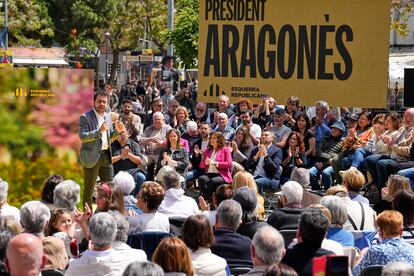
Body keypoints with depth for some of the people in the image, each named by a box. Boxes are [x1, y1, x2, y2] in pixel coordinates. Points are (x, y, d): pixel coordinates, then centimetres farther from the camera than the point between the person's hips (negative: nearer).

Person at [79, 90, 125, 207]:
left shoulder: (108, 116, 13)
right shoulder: (85, 117, -8)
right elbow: (82, 137, -18)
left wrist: (117, 130, -1)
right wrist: (99, 131, -28)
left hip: (106, 156, 6)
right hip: (92, 157, -6)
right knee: (89, 189, 2)